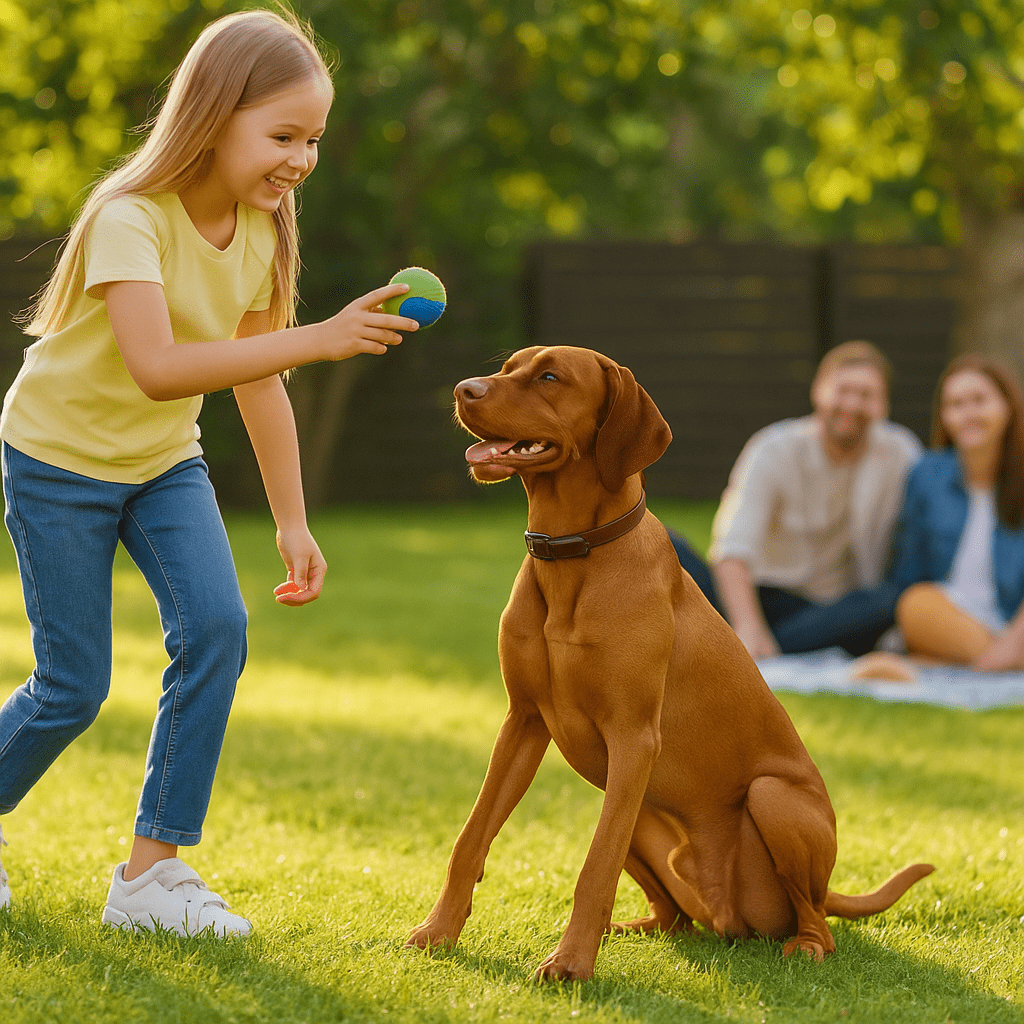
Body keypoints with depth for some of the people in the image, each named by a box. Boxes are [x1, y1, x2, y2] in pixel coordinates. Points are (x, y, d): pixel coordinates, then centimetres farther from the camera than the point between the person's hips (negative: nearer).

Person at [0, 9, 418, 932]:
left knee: (215, 627, -15)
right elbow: (157, 369, -43)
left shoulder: (263, 233, -7)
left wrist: (293, 524, 4)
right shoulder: (130, 221, -28)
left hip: (164, 461, 6)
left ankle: (153, 871, -7)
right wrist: (320, 339, -49)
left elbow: (260, 382, 3)